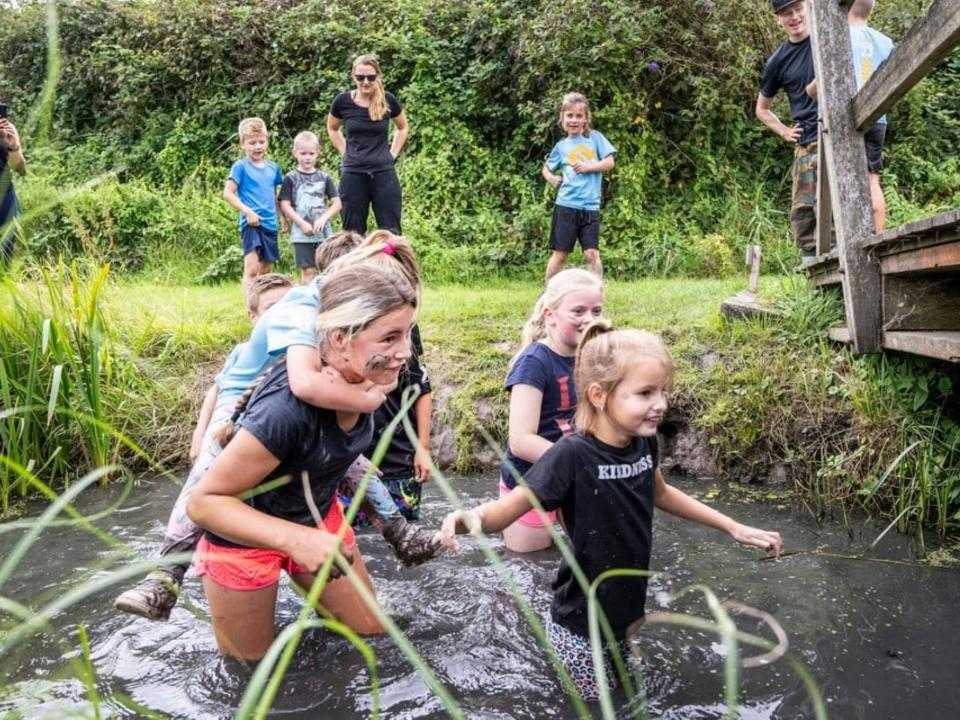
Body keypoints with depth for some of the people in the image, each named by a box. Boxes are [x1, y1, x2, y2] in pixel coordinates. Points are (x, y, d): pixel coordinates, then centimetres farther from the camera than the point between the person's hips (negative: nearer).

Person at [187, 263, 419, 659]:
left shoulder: (366, 379, -18)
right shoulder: (288, 407, -40)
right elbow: (204, 501, -30)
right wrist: (295, 539, -41)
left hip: (316, 518, 6)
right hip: (244, 532, -5)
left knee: (369, 628, 16)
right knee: (251, 662, 17)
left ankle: (300, 579, 37)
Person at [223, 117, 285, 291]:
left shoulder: (273, 167, 13)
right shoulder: (241, 166, -3)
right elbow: (228, 193, -8)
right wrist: (247, 211, -18)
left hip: (271, 224, 6)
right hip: (251, 223, -6)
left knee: (266, 271, 13)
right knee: (252, 268, -18)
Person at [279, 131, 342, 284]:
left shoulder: (324, 178, 8)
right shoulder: (290, 178, 2)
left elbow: (337, 203, 5)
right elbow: (284, 205, -3)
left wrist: (323, 218, -10)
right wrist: (302, 223, -13)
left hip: (324, 232, 2)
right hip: (302, 234, -2)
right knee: (308, 271, 0)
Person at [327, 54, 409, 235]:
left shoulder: (388, 100, -3)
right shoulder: (343, 101, -2)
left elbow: (403, 128, 16)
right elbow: (332, 129, 18)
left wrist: (392, 153, 6)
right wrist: (346, 153, 7)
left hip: (384, 173, 0)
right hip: (353, 175, 1)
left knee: (391, 232, 2)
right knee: (353, 232, 7)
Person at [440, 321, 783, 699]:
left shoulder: (644, 442, -8)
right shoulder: (572, 455, -28)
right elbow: (509, 508, -26)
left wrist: (734, 527, 16)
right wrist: (472, 517, -49)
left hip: (626, 610, 6)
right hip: (582, 625, -6)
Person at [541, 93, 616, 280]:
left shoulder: (595, 138, 5)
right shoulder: (561, 146, 9)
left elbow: (609, 163, 1)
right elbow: (546, 168, 22)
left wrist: (587, 167, -9)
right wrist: (551, 178, 1)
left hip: (590, 207, -1)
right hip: (566, 206, 1)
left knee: (592, 254, -4)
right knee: (560, 253, 5)